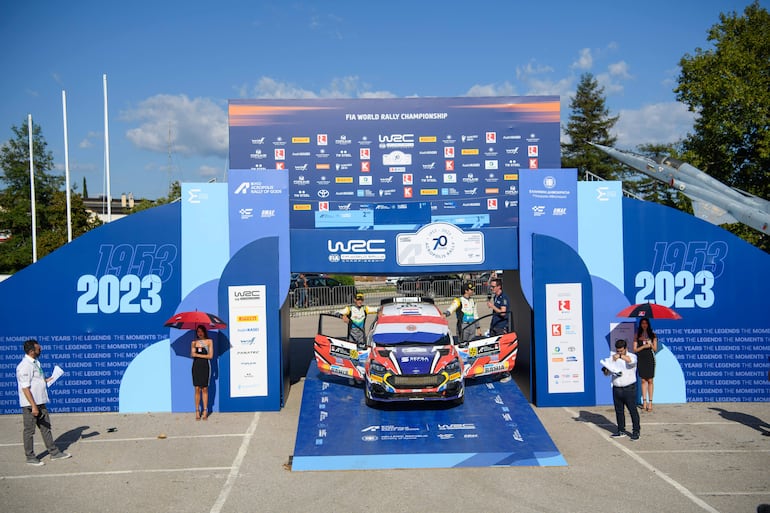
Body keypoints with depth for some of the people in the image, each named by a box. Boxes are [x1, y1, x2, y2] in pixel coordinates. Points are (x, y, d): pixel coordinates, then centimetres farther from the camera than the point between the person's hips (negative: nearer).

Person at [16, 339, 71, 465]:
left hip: (40, 402, 9)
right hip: (30, 404, -9)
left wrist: (47, 380, 5)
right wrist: (33, 406, -23)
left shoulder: (35, 362, 10)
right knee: (29, 430, 5)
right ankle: (30, 457, 17)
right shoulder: (24, 366, -19)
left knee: (46, 427, 15)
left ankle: (54, 452, 23)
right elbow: (25, 387, -22)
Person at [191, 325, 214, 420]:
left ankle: (205, 411, 6)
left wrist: (198, 355, -7)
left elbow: (210, 356, -4)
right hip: (196, 366, 1)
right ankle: (197, 411, 4)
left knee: (205, 389, 1)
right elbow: (192, 354, -5)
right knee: (197, 389, 0)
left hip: (205, 366, -1)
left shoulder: (209, 341, 4)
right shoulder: (194, 342, 9)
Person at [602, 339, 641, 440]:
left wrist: (621, 356, -42)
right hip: (616, 389, 5)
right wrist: (605, 370, -11)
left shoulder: (632, 356, -3)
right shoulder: (612, 358, 10)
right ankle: (621, 430, 21)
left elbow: (631, 360, -28)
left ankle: (636, 431, 7)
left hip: (629, 388, -5)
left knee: (632, 410, -1)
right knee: (619, 411, 11)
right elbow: (607, 373, 12)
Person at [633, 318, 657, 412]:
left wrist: (651, 345, -16)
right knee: (643, 380, 4)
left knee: (650, 380, -1)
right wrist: (644, 346, -12)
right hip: (641, 359, 1)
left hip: (650, 359, -1)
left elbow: (655, 349, 4)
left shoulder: (652, 335, 5)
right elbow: (635, 350, 2)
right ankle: (644, 401, 8)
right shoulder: (637, 336, 6)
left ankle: (650, 402, 3)